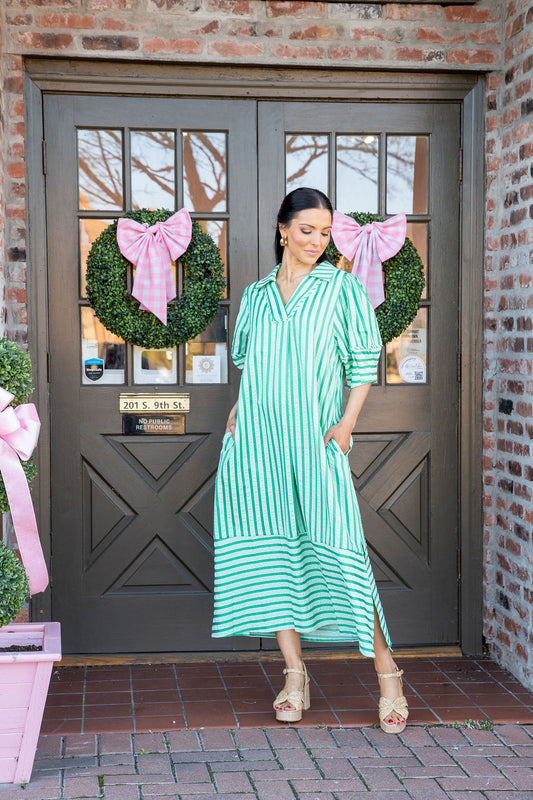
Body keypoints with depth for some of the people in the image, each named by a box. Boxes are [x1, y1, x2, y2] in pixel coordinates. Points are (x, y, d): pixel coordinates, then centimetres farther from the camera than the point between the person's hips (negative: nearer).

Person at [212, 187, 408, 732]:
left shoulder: (342, 288, 7)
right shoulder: (256, 294, 16)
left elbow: (364, 362, 3)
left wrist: (347, 422, -8)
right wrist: (239, 407, 5)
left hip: (314, 437, -4)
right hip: (256, 439, 4)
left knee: (336, 548, -11)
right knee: (270, 548, 1)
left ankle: (387, 673, -1)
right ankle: (294, 674, 10)